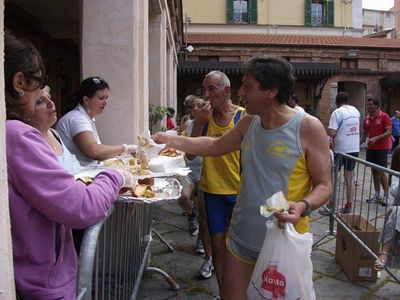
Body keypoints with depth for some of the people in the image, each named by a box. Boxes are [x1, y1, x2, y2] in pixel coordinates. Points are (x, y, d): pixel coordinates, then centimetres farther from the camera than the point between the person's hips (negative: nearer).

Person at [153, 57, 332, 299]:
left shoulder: (308, 127, -15)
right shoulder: (249, 123, 3)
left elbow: (324, 186, -11)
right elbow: (215, 146, 18)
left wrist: (303, 206, -31)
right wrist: (170, 140, 12)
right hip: (242, 235, 5)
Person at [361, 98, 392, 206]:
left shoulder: (384, 117, -9)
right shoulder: (367, 119, 8)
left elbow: (389, 132, -15)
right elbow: (364, 135, 13)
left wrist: (376, 138, -24)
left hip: (382, 149, -6)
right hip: (370, 148, 6)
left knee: (381, 172, -6)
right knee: (374, 171, 9)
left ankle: (386, 195, 5)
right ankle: (377, 195, 17)